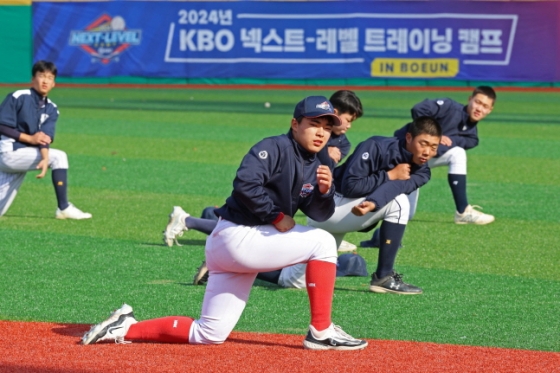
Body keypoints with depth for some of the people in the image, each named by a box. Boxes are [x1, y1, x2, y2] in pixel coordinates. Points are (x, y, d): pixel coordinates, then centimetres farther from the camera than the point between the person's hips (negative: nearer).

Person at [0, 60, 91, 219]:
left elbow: (44, 137, -7)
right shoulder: (18, 97, -8)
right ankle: (64, 208, -16)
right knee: (59, 157, -16)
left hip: (21, 156, 7)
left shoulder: (51, 109, 8)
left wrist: (45, 158, -26)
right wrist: (30, 139, -18)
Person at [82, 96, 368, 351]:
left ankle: (125, 328, 12)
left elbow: (320, 214, 7)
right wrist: (277, 216, -19)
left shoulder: (313, 167, 12)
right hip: (237, 237, -9)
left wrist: (325, 191, -14)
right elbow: (245, 184, -26)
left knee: (208, 334, 7)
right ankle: (321, 332, -8)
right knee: (322, 242, -11)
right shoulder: (274, 148, -13)